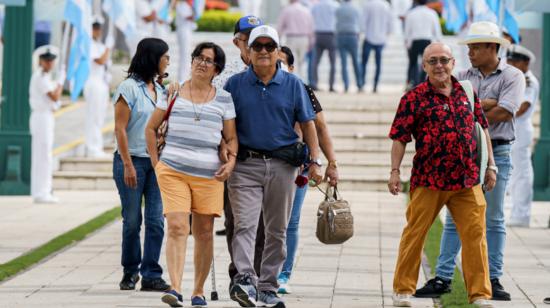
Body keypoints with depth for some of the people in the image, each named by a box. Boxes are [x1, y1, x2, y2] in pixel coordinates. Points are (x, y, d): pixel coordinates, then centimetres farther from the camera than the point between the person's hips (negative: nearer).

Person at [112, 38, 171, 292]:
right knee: (132, 220, 2)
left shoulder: (159, 90, 14)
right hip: (132, 159, -5)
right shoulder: (129, 88, -6)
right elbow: (120, 129, -9)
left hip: (156, 162, 5)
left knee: (156, 220, -3)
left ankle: (151, 275, -1)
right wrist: (128, 165, -14)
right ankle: (130, 272, 16)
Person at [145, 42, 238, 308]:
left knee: (204, 233, 5)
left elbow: (231, 137, 11)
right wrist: (156, 162, 6)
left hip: (209, 175, 1)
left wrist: (231, 161, -8)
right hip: (173, 171, -1)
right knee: (177, 227, -16)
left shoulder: (223, 99, 9)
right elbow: (151, 128, 14)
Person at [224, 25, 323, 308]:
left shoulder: (293, 85, 7)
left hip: (282, 166, 2)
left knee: (277, 231, 6)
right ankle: (245, 280, -29)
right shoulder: (235, 84, 5)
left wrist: (315, 161, 1)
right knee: (244, 225, -16)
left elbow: (307, 125, 9)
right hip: (245, 165, -2)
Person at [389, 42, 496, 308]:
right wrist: (395, 170, -12)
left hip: (467, 180, 3)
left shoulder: (466, 92, 10)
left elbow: (482, 130, 16)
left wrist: (490, 166, 12)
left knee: (475, 235, 0)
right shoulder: (414, 98, -2)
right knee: (414, 234, 5)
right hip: (428, 179, -3)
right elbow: (399, 138, -4)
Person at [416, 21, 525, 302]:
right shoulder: (464, 77, 11)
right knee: (454, 218, 1)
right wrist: (486, 104, -11)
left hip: (496, 154, -3)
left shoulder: (512, 76, -1)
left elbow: (504, 113, -14)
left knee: (493, 220, 3)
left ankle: (492, 279, 7)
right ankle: (442, 277, 2)